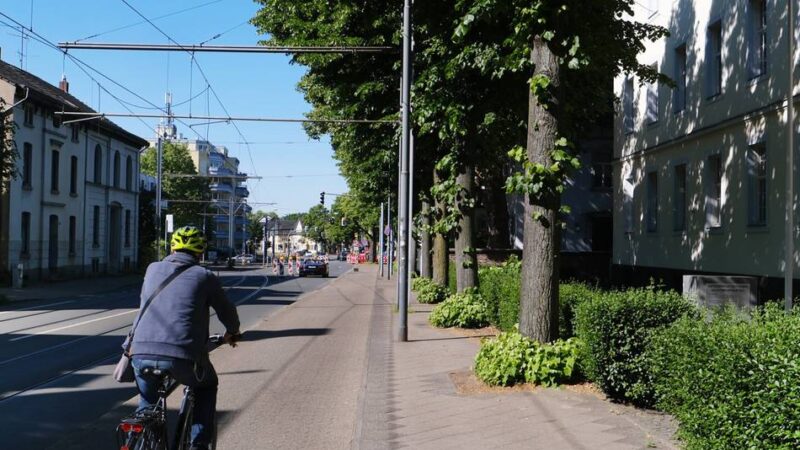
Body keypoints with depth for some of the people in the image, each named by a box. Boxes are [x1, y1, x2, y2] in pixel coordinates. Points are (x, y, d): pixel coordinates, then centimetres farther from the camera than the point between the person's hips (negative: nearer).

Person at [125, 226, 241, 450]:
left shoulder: (153, 269, 18)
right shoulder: (204, 276, 8)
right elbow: (227, 311, 19)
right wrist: (232, 332, 42)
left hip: (142, 353, 3)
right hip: (183, 356, -3)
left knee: (147, 404, 29)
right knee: (207, 385, 28)